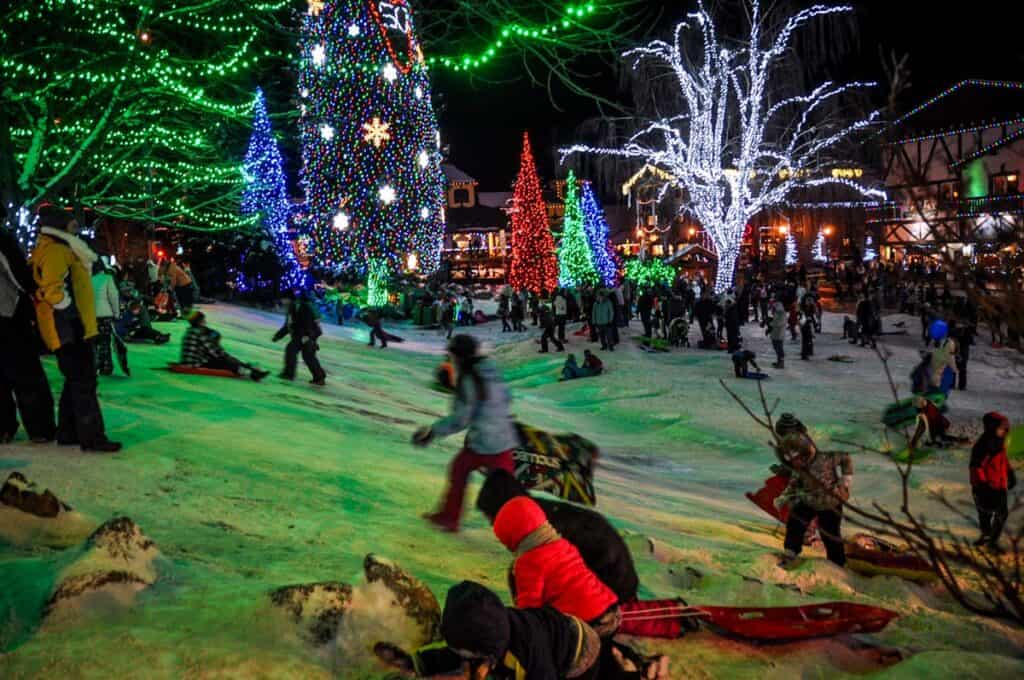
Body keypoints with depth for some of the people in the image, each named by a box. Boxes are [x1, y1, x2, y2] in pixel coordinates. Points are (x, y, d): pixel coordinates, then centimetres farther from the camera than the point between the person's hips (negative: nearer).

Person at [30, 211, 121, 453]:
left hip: (70, 330, 11)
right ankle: (92, 437, -9)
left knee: (76, 381, 16)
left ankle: (68, 432, 22)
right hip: (69, 329, -11)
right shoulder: (55, 251, -11)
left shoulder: (61, 251, 21)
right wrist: (71, 315, -18)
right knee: (83, 382, -10)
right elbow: (53, 288, -23)